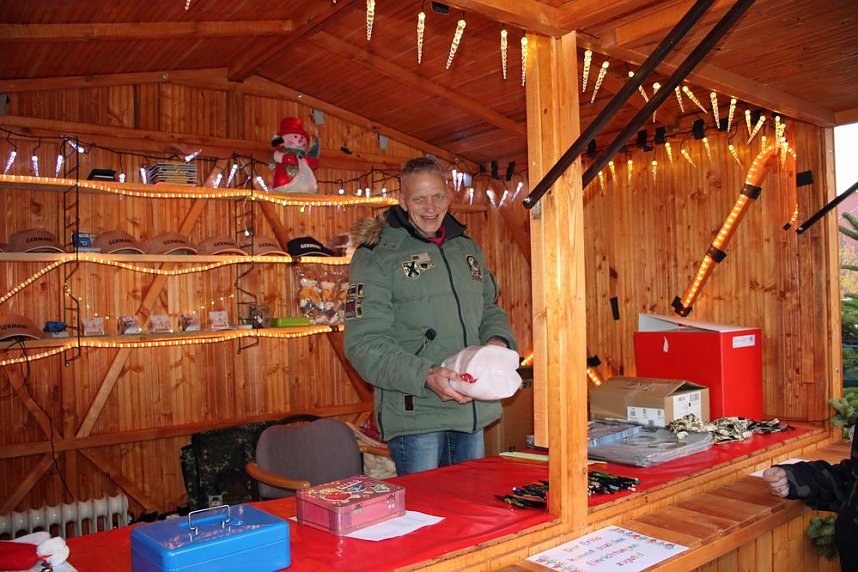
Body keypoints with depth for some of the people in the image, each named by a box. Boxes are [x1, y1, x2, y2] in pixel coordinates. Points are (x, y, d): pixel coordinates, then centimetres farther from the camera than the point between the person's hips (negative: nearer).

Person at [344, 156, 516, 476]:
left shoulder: (467, 248, 13)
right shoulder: (376, 256, -8)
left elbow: (490, 309, 22)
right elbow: (363, 343, -14)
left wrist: (498, 341, -1)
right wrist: (424, 376, -27)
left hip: (473, 413, 6)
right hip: (414, 415, -6)